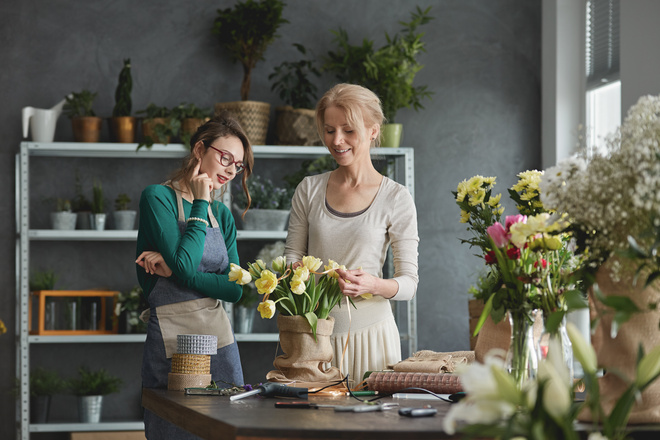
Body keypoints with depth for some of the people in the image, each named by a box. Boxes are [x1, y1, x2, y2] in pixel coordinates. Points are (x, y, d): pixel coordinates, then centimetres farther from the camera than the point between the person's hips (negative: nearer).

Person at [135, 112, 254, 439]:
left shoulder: (222, 214, 13)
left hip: (220, 338, 6)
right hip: (172, 341, -6)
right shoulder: (159, 197, -6)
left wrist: (175, 269, -10)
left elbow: (234, 289, 2)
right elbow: (185, 267, -18)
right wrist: (200, 204, -9)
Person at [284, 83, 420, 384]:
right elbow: (293, 255, 12)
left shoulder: (396, 198, -1)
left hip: (368, 330, -2)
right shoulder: (309, 190, 8)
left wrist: (372, 285, -22)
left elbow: (408, 283, -2)